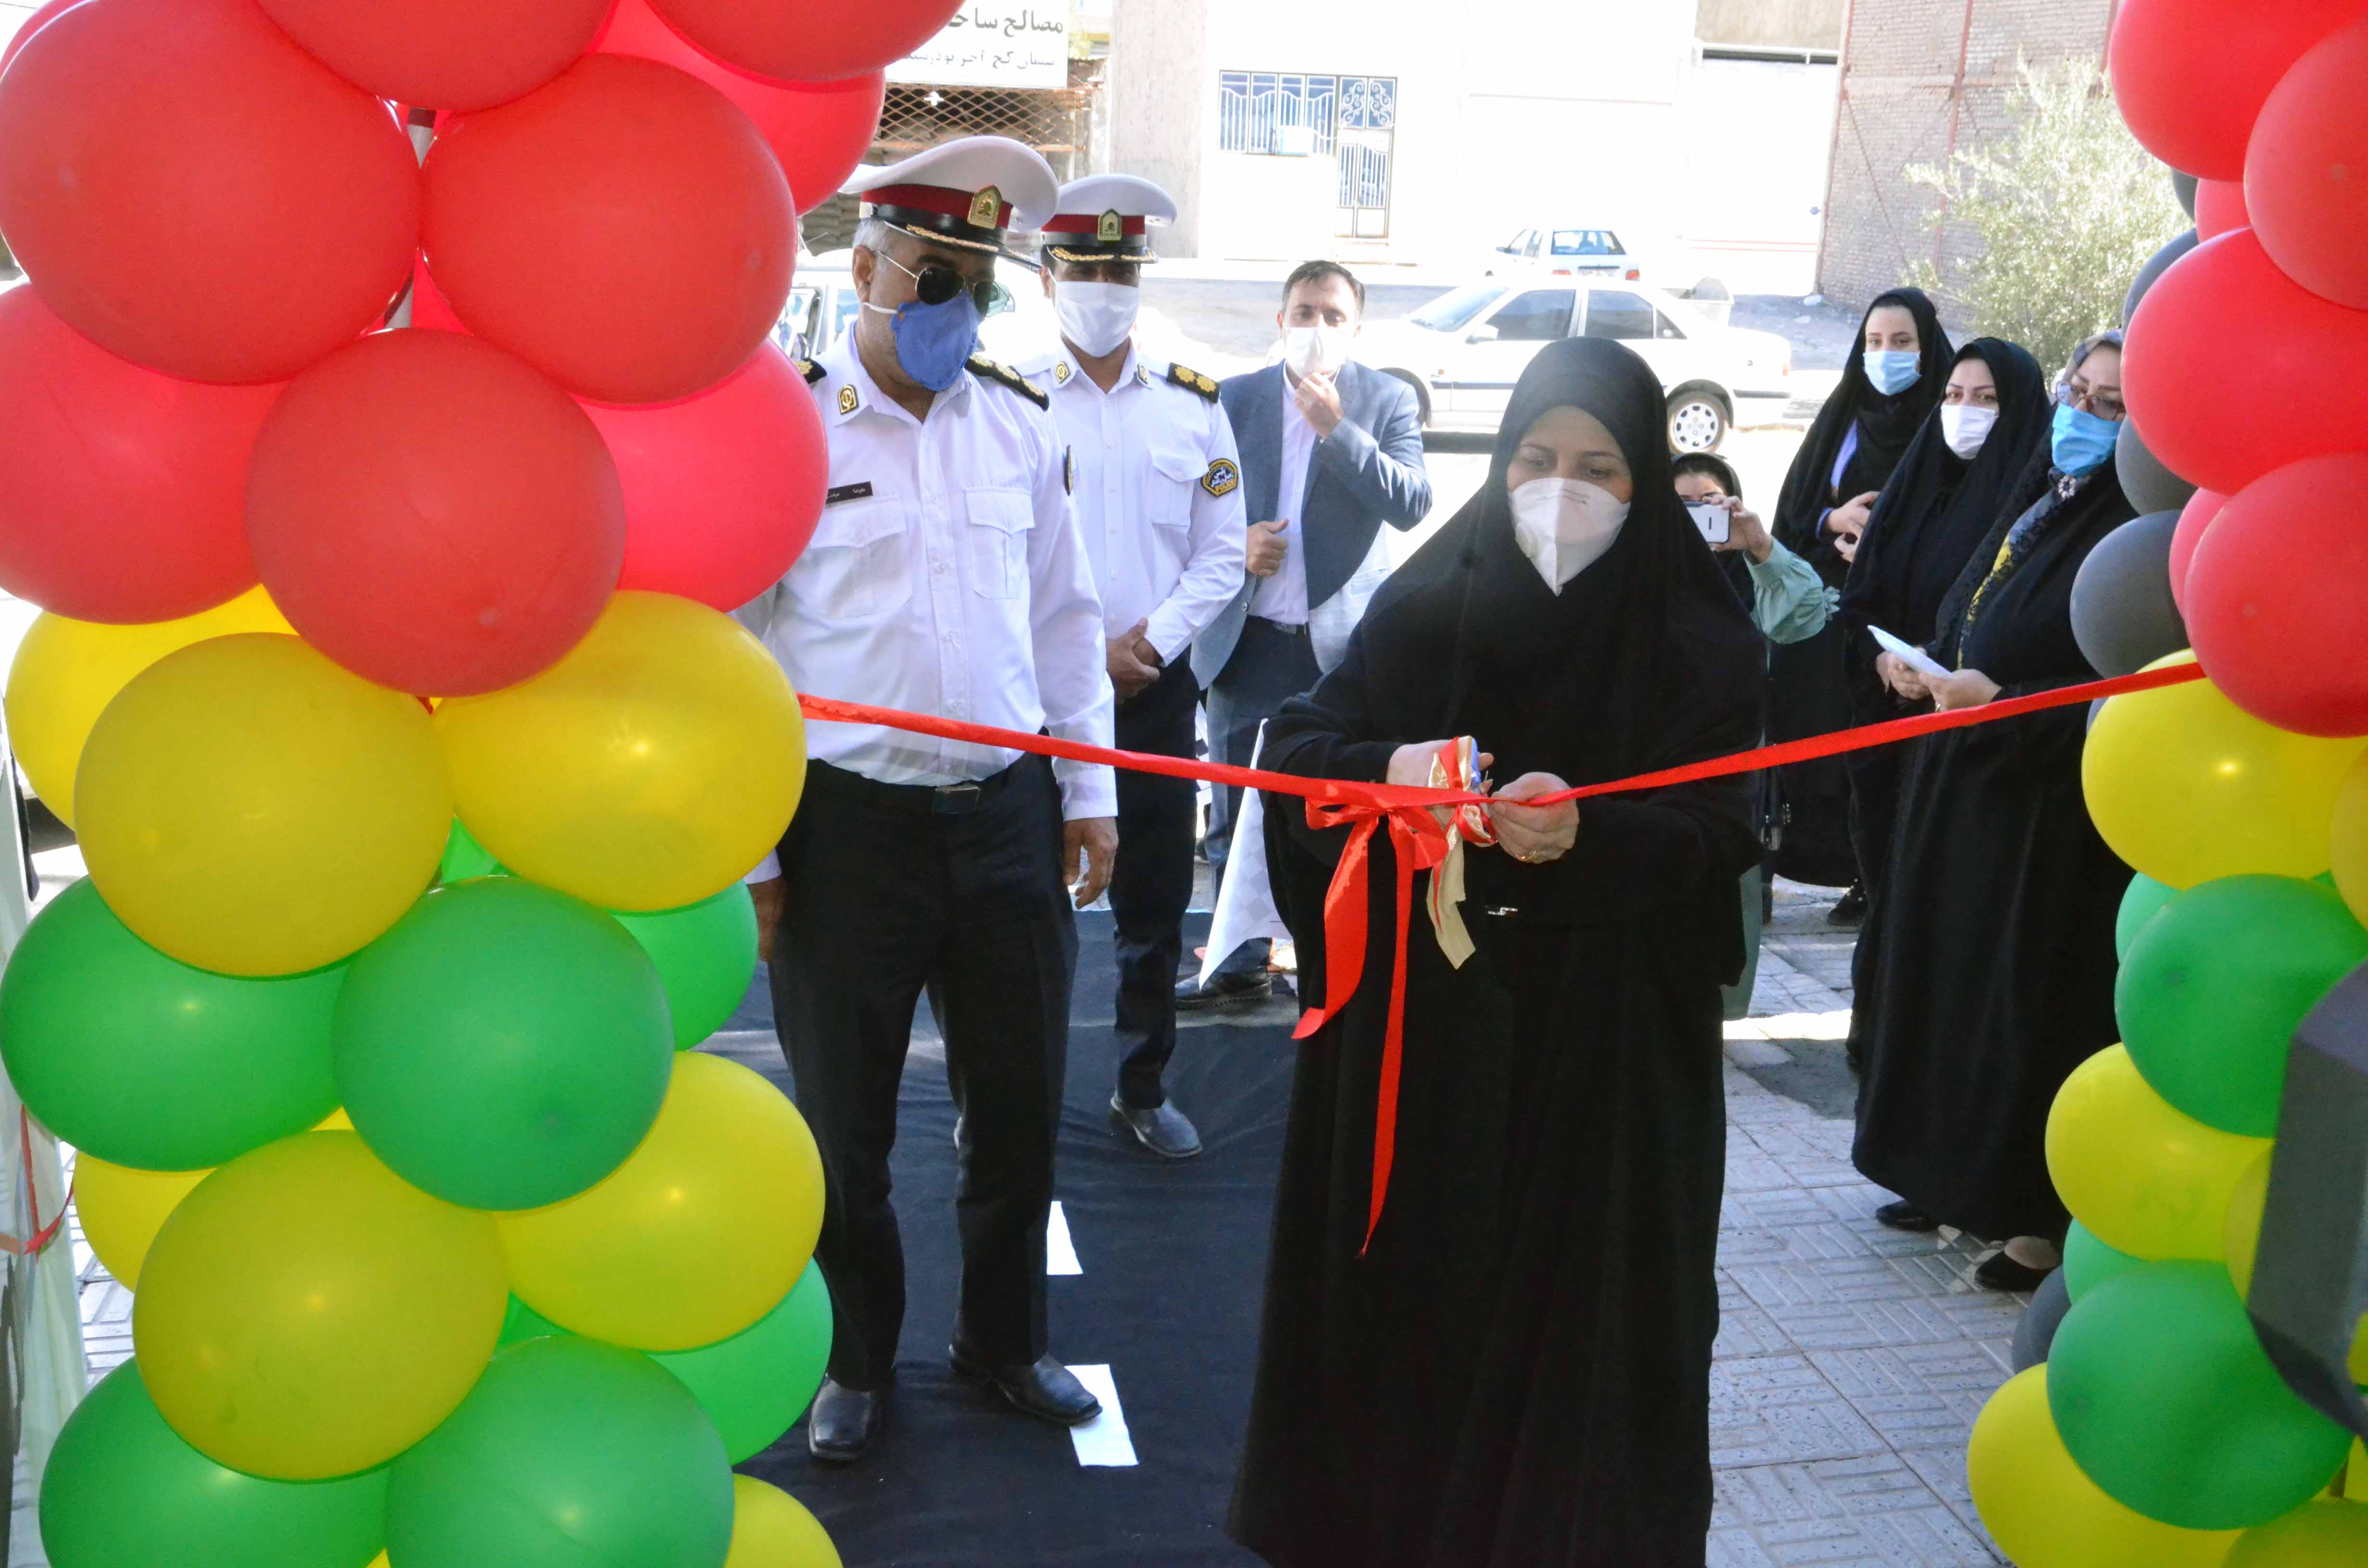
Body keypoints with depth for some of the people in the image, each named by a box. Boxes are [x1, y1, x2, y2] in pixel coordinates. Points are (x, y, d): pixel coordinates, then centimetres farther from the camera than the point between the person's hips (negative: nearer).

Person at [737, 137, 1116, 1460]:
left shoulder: (1023, 424, 6)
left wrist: (1089, 792, 9)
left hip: (1009, 816, 4)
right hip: (844, 821, -3)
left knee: (1021, 1103, 14)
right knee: (847, 1119, 11)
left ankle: (1006, 1338, 36)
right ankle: (860, 1360, 33)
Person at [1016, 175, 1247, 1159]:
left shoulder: (1194, 405, 7)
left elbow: (1221, 552, 6)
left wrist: (1156, 639, -8)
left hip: (1158, 685, 3)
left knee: (1154, 900, 10)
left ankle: (1144, 1087, 24)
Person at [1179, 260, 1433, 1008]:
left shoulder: (1387, 400, 2)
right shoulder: (1233, 399, 7)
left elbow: (1412, 504, -11)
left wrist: (1335, 426, -18)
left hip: (1343, 637, -2)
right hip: (1248, 637, 2)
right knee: (1237, 809, 7)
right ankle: (1241, 960, 20)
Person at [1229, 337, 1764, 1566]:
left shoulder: (1697, 645, -3)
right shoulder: (1427, 605, 1)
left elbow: (1717, 839, -10)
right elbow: (1294, 746, -5)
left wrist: (1590, 835, -30)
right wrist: (1388, 771, -26)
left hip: (1605, 1055, -1)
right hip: (1416, 1026, 1)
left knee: (1564, 1315, 6)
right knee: (1402, 1293, 10)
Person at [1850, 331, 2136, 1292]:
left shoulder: (2133, 537, -15)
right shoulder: (2037, 504, 12)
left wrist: (2003, 703, -25)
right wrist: (1924, 671, 3)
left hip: (2051, 816, -9)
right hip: (1960, 788, 9)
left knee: (2029, 1000, 0)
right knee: (1944, 977, 14)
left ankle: (2047, 1219, 15)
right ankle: (1952, 1175, 30)